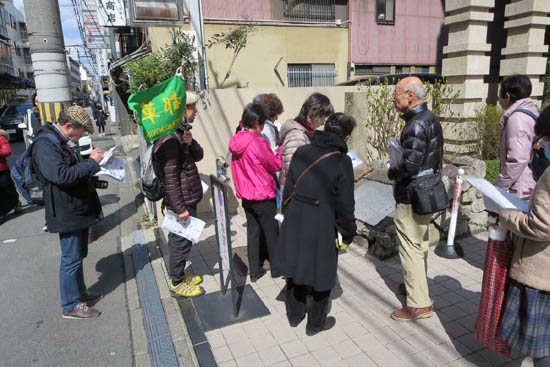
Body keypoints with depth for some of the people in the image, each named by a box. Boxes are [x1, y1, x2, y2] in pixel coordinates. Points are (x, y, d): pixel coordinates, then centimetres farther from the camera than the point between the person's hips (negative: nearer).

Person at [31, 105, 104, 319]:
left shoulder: (65, 142, 12)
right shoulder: (45, 146, -20)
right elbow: (62, 175, -32)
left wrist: (92, 161, 6)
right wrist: (91, 163, -24)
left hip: (79, 209, 10)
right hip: (66, 212, -10)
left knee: (78, 255, 21)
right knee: (71, 259, 1)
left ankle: (80, 292, 37)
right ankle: (71, 306, 15)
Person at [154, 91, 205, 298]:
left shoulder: (180, 132, 11)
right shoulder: (169, 139, -22)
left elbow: (198, 156, 8)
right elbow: (169, 176, -24)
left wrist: (190, 143, -13)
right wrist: (180, 208, -23)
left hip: (187, 198, 10)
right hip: (181, 201, -10)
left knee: (180, 239, 20)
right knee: (181, 240, 3)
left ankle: (179, 274, 37)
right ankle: (177, 284, 19)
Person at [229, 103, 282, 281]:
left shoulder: (236, 142, 2)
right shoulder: (258, 142, -20)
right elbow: (275, 165, -10)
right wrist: (282, 149, 2)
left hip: (246, 196, 7)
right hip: (263, 196, -6)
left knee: (253, 232, 15)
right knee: (271, 232, 11)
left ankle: (254, 271, 24)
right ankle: (276, 268, 27)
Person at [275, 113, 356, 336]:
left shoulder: (302, 152, 0)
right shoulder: (342, 162, -13)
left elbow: (288, 188, 5)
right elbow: (345, 204, -10)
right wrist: (348, 233, 2)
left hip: (294, 222, 5)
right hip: (322, 226, -4)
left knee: (295, 266, 20)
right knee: (321, 272, 14)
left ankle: (294, 315, 38)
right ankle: (315, 323, 30)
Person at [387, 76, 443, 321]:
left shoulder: (416, 124, -22)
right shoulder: (431, 118, 10)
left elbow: (410, 164, -29)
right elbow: (437, 155, 17)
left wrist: (392, 171, -11)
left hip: (411, 195, -10)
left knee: (410, 247, -1)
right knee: (421, 243, 22)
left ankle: (419, 304, 8)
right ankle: (416, 284, 40)